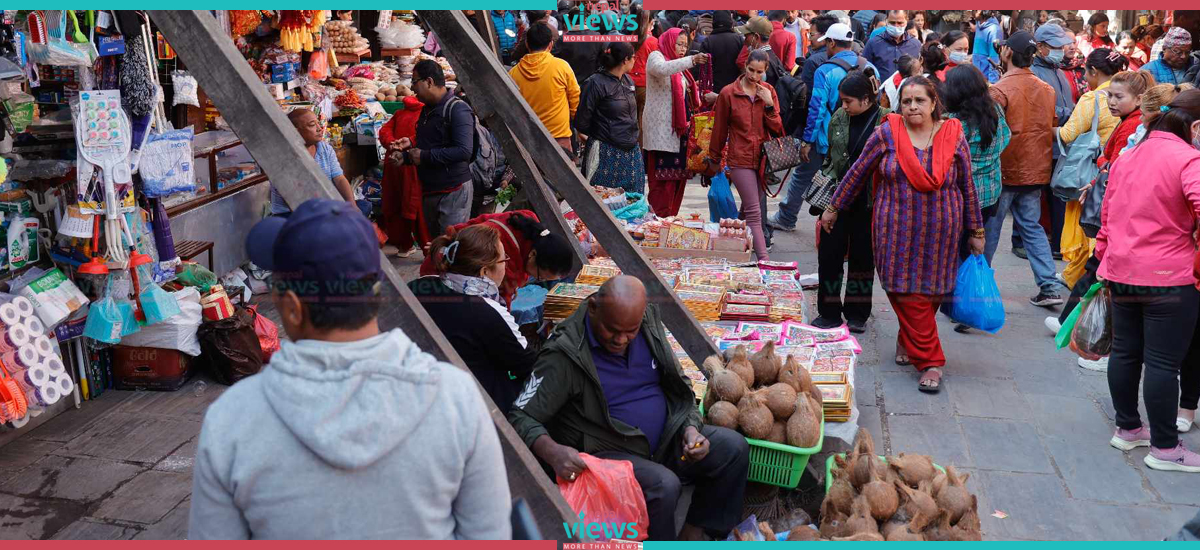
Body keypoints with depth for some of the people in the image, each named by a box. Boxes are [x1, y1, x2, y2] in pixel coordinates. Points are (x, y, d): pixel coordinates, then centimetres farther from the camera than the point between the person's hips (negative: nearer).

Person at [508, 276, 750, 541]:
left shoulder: (649, 323, 0)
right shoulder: (565, 354, -18)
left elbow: (678, 384, 12)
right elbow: (521, 416, -17)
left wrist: (691, 427, -7)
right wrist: (551, 451, -38)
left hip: (666, 438, 6)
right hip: (608, 452, -6)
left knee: (734, 447, -10)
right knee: (663, 485, -32)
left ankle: (692, 534, 4)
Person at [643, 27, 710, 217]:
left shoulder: (679, 66, 24)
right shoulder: (656, 57, -2)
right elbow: (662, 69, -28)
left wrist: (700, 96, 9)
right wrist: (692, 60, -37)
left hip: (678, 128, 8)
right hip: (660, 128, -8)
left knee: (677, 175, 6)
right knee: (662, 176, -11)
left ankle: (670, 217, 12)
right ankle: (659, 216, -9)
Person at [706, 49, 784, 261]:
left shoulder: (768, 92, 6)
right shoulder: (728, 93, -4)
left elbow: (777, 129, 2)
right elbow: (719, 129, 4)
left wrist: (769, 104, -11)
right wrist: (714, 159, 10)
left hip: (763, 157, 4)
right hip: (740, 159, -4)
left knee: (749, 208, 14)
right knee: (754, 212, -10)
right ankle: (764, 258, -14)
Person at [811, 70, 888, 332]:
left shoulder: (888, 120, -9)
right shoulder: (839, 117, 4)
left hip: (868, 202, -3)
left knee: (862, 256, 9)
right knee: (829, 254, 4)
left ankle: (857, 315, 23)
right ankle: (829, 313, 16)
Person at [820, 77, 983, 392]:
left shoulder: (953, 136, 1)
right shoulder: (887, 133, -2)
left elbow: (967, 187, 7)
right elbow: (858, 174, 6)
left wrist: (975, 231, 9)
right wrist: (834, 208, 11)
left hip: (940, 233, 1)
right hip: (897, 232, -1)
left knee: (930, 293, 6)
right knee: (909, 293, -3)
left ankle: (907, 343, 30)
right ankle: (930, 361, 5)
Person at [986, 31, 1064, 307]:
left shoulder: (999, 90, -17)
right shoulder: (1047, 89, 4)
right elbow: (1052, 131, 13)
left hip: (1003, 171, -6)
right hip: (1036, 171, 6)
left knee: (988, 229, 6)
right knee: (1032, 228, 12)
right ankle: (1049, 287, 7)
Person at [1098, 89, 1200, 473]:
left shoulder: (1127, 158, 11)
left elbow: (1107, 216, 16)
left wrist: (1104, 261, 22)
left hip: (1121, 274, 7)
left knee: (1125, 352, 16)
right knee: (1163, 362, 1)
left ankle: (1126, 429, 29)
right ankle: (1164, 448, 11)